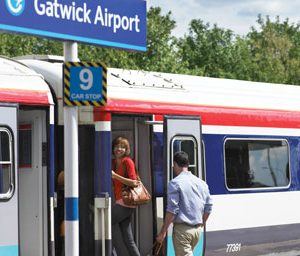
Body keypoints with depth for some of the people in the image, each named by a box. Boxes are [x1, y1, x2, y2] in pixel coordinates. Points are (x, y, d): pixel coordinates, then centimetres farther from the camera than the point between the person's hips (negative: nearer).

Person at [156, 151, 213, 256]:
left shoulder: (175, 183, -10)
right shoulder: (201, 183, 9)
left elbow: (172, 210, -16)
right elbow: (208, 207, 12)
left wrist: (163, 232, -11)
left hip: (182, 228, -6)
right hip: (197, 229, 7)